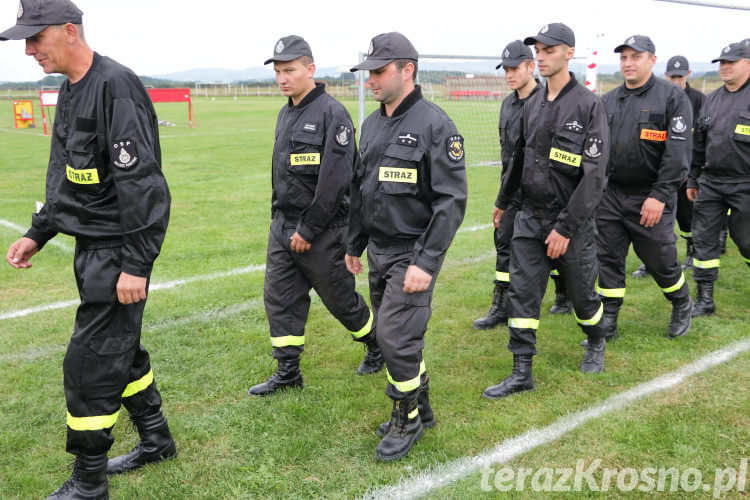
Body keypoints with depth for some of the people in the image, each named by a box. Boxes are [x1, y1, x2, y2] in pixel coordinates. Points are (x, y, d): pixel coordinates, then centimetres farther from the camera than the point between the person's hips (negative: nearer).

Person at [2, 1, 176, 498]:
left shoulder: (116, 86, -17)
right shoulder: (71, 90, 14)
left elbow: (140, 182, -23)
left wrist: (136, 265, -24)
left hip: (118, 250, -10)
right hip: (92, 247, 10)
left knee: (90, 363, -2)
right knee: (120, 351, 18)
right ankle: (157, 441, 36)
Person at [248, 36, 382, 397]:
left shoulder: (332, 113, -15)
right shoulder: (286, 114, 12)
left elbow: (334, 180, -20)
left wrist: (308, 230, -18)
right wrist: (279, 217, 14)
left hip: (321, 230, -8)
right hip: (283, 225, 8)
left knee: (340, 299, 6)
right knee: (279, 298, 8)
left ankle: (378, 347, 31)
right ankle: (288, 372, 20)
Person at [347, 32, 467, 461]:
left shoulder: (434, 125, -14)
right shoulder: (372, 124, 11)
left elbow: (452, 201, -17)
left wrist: (426, 262, -21)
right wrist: (354, 244, 18)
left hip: (412, 254, -8)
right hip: (378, 251, 8)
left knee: (397, 337, -7)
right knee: (394, 336, 14)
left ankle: (407, 421, 15)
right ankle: (422, 409, 33)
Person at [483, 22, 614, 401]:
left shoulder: (589, 106, -13)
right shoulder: (533, 105, 7)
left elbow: (594, 175, -18)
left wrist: (565, 228, -21)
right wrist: (504, 200, 30)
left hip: (571, 221, -5)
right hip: (529, 217, 5)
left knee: (581, 292, 11)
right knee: (521, 291, 0)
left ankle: (597, 344, 42)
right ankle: (522, 373, 9)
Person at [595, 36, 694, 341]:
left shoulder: (673, 97, -5)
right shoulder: (609, 100, 11)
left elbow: (677, 152, -12)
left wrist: (659, 196, -19)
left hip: (650, 199, -4)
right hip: (610, 196, 5)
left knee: (661, 261, 7)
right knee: (608, 260, 6)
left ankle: (682, 307, 35)